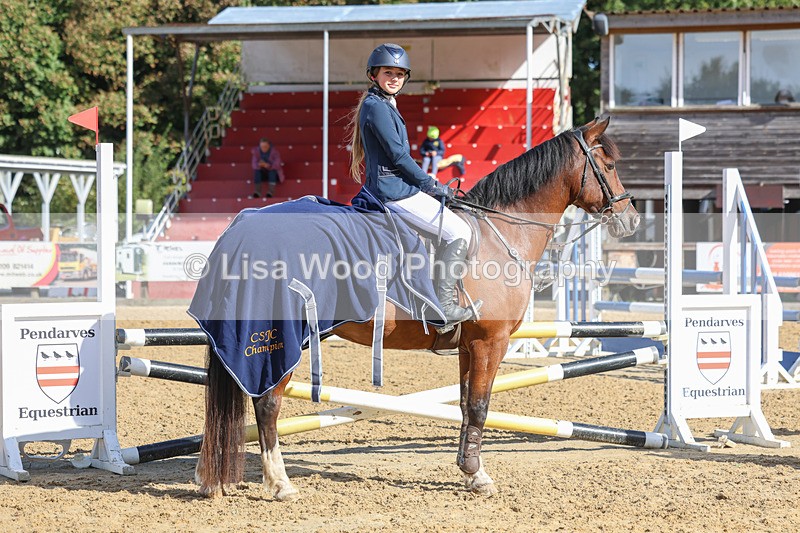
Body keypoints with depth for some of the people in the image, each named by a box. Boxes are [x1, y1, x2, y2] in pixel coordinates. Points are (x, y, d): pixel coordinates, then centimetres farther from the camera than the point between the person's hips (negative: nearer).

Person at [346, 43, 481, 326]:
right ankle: (443, 304, -16)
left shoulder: (383, 106, 18)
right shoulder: (377, 107, -14)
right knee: (458, 232, -14)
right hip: (394, 191, -11)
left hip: (390, 188, 11)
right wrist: (431, 185, -9)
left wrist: (430, 185, 17)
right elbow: (398, 156, -17)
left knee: (453, 228, 22)